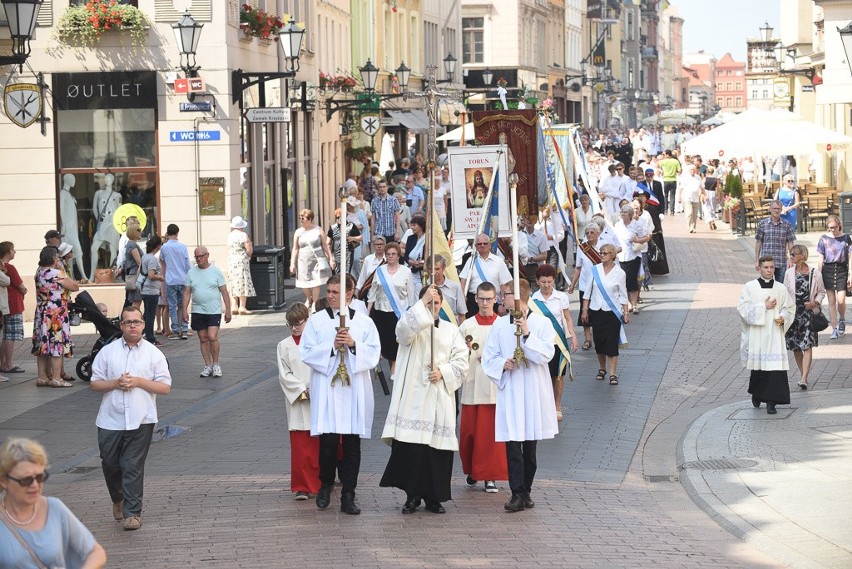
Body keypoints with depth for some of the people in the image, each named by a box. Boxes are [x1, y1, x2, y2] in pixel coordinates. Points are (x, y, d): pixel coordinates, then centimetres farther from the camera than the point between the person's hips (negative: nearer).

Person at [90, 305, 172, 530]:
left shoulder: (153, 353, 3)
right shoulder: (107, 352, 6)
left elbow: (165, 387, 0)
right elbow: (94, 384, 6)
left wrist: (138, 382, -12)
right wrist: (116, 383, -12)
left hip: (141, 420, -2)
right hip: (111, 420, 2)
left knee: (133, 466, -6)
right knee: (110, 464, 9)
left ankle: (132, 513, -1)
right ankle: (118, 500, 35)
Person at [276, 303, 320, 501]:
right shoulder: (284, 346, 6)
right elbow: (284, 375, 1)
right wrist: (303, 392, -11)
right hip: (297, 403, 0)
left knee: (320, 445, 6)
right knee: (300, 446, -4)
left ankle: (321, 482, 20)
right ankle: (301, 487, 1)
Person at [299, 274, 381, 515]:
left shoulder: (364, 322, 6)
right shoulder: (316, 321, 5)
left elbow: (373, 355, 1)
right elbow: (306, 353, -1)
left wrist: (354, 345, -15)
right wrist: (331, 346, -13)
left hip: (355, 389, 1)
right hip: (326, 390, -1)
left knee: (352, 444, 0)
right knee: (328, 441, -6)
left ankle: (348, 496, 4)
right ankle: (325, 485, 19)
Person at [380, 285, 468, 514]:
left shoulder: (451, 330, 15)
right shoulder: (412, 324, 7)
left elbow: (461, 361, 8)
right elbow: (405, 328, -19)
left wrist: (443, 372, -8)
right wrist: (423, 303, -24)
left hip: (440, 398, 2)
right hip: (413, 396, -2)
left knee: (437, 448, -1)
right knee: (410, 446, -9)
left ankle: (433, 497, 8)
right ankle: (412, 494, 1)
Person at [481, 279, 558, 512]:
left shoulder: (541, 323, 0)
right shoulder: (500, 324, 8)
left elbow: (546, 355, -11)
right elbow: (488, 357, 9)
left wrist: (527, 334, -19)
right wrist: (502, 364, -10)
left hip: (534, 392, -1)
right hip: (509, 391, 1)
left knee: (530, 445, 8)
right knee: (513, 445, -9)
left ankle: (526, 491, 19)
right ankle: (518, 494, -10)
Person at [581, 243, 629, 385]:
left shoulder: (619, 273, -4)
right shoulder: (595, 270, 1)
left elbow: (623, 295, 3)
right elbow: (588, 291, 6)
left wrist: (626, 312, 0)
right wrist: (585, 310, 4)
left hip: (612, 312, -3)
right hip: (596, 311, 3)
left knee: (612, 343, -6)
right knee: (599, 342, 9)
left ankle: (612, 374, -3)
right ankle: (601, 369, 26)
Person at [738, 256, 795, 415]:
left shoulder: (780, 288, 5)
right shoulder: (750, 287, 0)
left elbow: (790, 307, 11)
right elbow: (743, 308, -8)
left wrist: (783, 317, -9)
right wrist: (764, 306, -12)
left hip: (774, 334, 1)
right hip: (756, 334, -1)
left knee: (775, 367, -9)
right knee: (758, 365, 9)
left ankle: (771, 401, -7)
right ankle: (757, 394, 34)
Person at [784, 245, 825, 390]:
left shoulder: (815, 274, -5)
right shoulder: (789, 273, 2)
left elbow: (821, 292, 7)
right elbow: (785, 293, 9)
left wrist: (815, 302, -11)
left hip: (809, 313, -3)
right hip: (793, 313, 3)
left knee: (807, 346, -11)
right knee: (795, 347, 9)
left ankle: (804, 379, -15)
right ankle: (803, 375, 25)